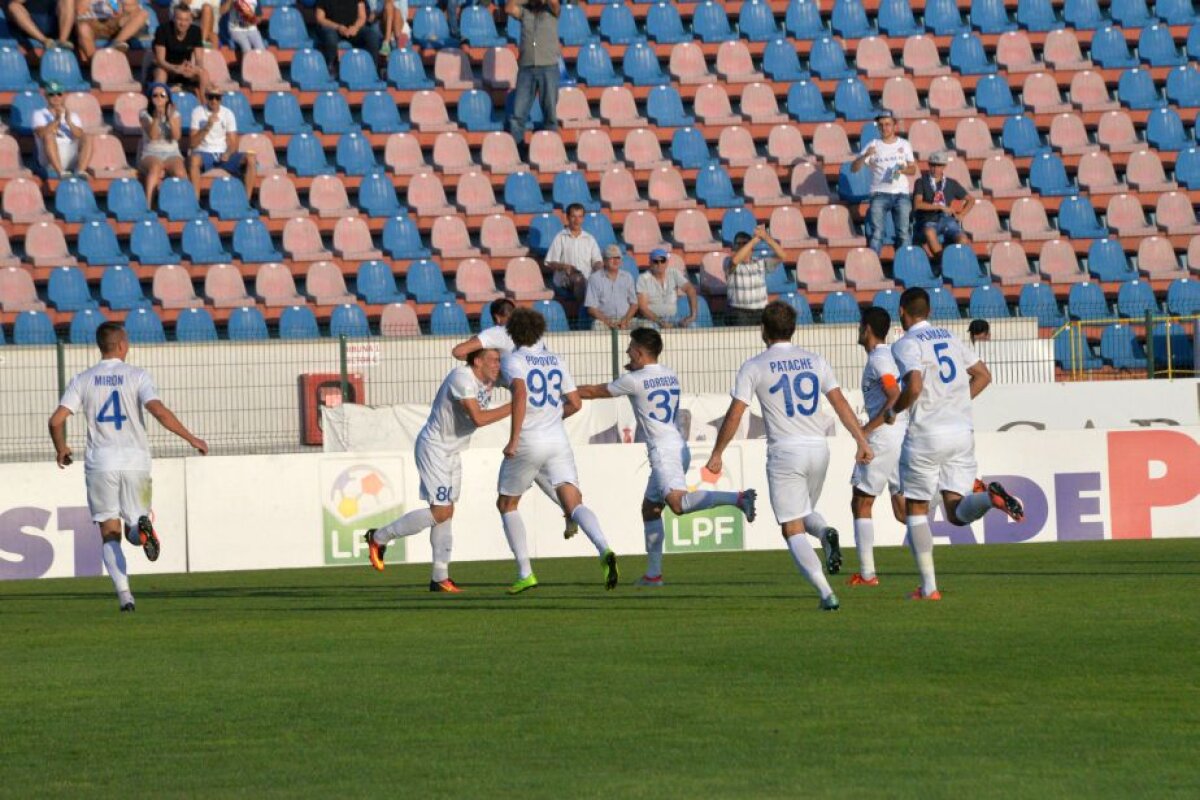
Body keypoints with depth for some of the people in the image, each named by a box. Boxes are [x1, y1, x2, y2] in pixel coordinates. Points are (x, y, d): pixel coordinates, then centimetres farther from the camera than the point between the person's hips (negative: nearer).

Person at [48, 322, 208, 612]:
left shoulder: (83, 380, 5)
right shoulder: (137, 376, -1)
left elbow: (57, 420, -1)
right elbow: (159, 411, -15)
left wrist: (61, 449, 18)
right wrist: (191, 438, -8)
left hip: (100, 463, 1)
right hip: (135, 460, -1)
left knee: (110, 534, 5)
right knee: (133, 531, 13)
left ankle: (124, 593, -14)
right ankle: (142, 526, -26)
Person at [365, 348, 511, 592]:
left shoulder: (487, 379, 4)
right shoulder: (462, 378, -23)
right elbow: (478, 418, -31)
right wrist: (513, 407, -29)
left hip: (452, 452, 9)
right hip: (434, 447, -9)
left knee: (446, 513, 7)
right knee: (440, 512, -14)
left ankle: (439, 577, 9)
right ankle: (379, 538, -1)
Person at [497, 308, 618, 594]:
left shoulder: (512, 361, -3)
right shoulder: (556, 361, 14)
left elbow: (520, 393, -21)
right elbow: (574, 403, 13)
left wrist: (513, 439, -21)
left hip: (527, 442, -4)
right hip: (558, 441, 4)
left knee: (506, 504, 17)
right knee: (574, 503, -6)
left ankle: (525, 573, 13)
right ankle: (605, 551, -34)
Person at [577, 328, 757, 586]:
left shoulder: (634, 380, -5)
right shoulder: (670, 376, 16)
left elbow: (595, 391, 9)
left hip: (664, 450, -9)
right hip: (679, 447, 9)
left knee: (677, 502, -29)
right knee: (650, 509, 17)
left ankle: (738, 499, -45)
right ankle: (653, 574, 17)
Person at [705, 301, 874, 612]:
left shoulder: (754, 367, -2)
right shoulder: (814, 361, 9)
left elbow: (734, 415, -3)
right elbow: (840, 404, 6)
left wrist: (717, 454, 6)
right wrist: (862, 441, 9)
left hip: (784, 452, -4)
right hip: (818, 448, 4)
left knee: (793, 530, -1)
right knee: (806, 514, 26)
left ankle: (826, 593, -15)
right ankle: (826, 533, -10)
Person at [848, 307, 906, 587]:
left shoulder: (878, 360, -11)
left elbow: (895, 396, -24)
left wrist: (869, 427, -18)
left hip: (883, 436, -8)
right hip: (907, 435, 8)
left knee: (861, 504, 4)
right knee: (902, 509, 9)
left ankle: (866, 573, 4)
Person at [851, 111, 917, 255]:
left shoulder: (904, 145, 13)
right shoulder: (873, 146, 6)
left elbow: (913, 169, 17)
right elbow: (854, 168, 0)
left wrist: (903, 170, -6)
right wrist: (865, 156, -19)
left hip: (901, 194, 1)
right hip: (880, 194, -1)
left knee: (904, 232, -9)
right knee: (877, 232, -13)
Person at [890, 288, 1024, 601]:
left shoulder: (906, 344, -6)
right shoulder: (950, 338, 16)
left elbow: (914, 387, -21)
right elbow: (983, 375, 18)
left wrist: (894, 409, -2)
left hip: (926, 434, -6)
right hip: (962, 432, 6)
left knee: (916, 509, 9)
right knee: (957, 513, 5)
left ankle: (929, 587, 4)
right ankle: (988, 496, -28)